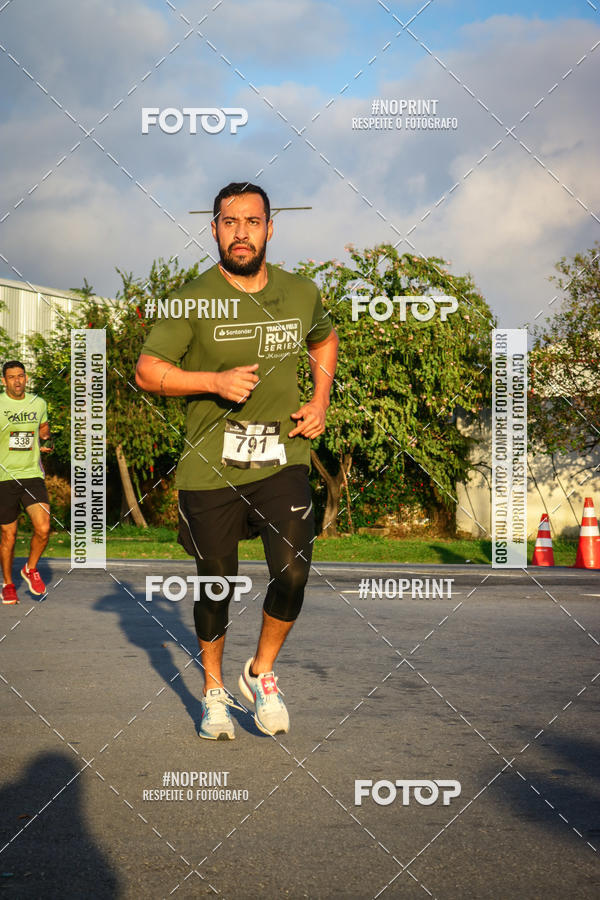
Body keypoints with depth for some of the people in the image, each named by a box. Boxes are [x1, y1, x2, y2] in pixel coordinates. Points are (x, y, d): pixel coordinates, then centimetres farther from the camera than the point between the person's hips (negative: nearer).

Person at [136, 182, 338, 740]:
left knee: (293, 572, -15)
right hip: (211, 465, -1)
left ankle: (262, 673, 12)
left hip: (282, 459, 2)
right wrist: (215, 381, -19)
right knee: (215, 586, 9)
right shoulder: (193, 299, -5)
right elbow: (147, 370, -6)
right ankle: (213, 690, 33)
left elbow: (325, 340, 27)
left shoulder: (301, 294, 5)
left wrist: (320, 403, 12)